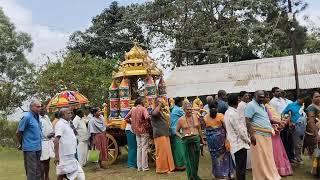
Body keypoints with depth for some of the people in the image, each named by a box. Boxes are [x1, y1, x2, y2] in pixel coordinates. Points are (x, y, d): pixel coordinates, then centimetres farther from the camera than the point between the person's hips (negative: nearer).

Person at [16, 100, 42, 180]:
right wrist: (21, 144, 2)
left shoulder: (37, 117, 9)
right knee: (32, 171, -2)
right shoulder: (26, 117, -13)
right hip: (30, 148, -7)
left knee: (38, 170, 14)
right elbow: (18, 132, -9)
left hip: (38, 148, 7)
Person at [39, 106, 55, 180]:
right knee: (42, 161, -2)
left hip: (50, 141, 8)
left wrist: (53, 133, 3)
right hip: (42, 142, -8)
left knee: (47, 160, 14)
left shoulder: (47, 117, 14)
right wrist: (46, 136, -19)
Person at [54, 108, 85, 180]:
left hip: (70, 154, 10)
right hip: (64, 154, -10)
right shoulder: (60, 124, -16)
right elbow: (56, 140, -23)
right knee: (62, 174, 3)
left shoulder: (68, 123, 12)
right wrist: (56, 155, -27)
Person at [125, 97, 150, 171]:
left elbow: (126, 118, 9)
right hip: (144, 130, -6)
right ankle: (145, 167, 5)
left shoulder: (133, 109, 5)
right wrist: (149, 124, -13)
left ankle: (139, 167, 18)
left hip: (136, 131, 6)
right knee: (144, 148, 1)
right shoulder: (143, 109, -13)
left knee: (139, 148, 13)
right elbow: (147, 117, -29)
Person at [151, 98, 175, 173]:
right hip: (160, 134, -10)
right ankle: (161, 168, 4)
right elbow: (154, 113, -35)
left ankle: (167, 167, 22)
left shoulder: (162, 111, 21)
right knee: (161, 152, -5)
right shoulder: (155, 110, -9)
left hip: (165, 134, 10)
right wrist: (160, 104, -27)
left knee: (167, 151, 13)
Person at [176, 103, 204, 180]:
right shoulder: (181, 120, -4)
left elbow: (199, 129, 14)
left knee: (196, 158, 10)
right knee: (189, 159, 3)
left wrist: (202, 139, 17)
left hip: (196, 139, 3)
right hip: (186, 141, -3)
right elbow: (177, 131, 2)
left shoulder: (195, 117, 5)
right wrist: (181, 136, -16)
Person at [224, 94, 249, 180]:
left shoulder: (228, 112, 12)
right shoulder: (234, 113, -19)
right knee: (241, 167, -4)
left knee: (239, 166, 17)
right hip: (240, 143, -10)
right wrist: (247, 140, -6)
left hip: (235, 143, 10)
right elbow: (239, 130, -19)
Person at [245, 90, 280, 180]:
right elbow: (247, 121, -17)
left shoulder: (262, 105, 18)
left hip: (267, 135, 9)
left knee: (268, 157, 14)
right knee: (260, 158, -2)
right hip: (258, 135, -9)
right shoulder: (251, 105, -10)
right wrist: (252, 134, -23)